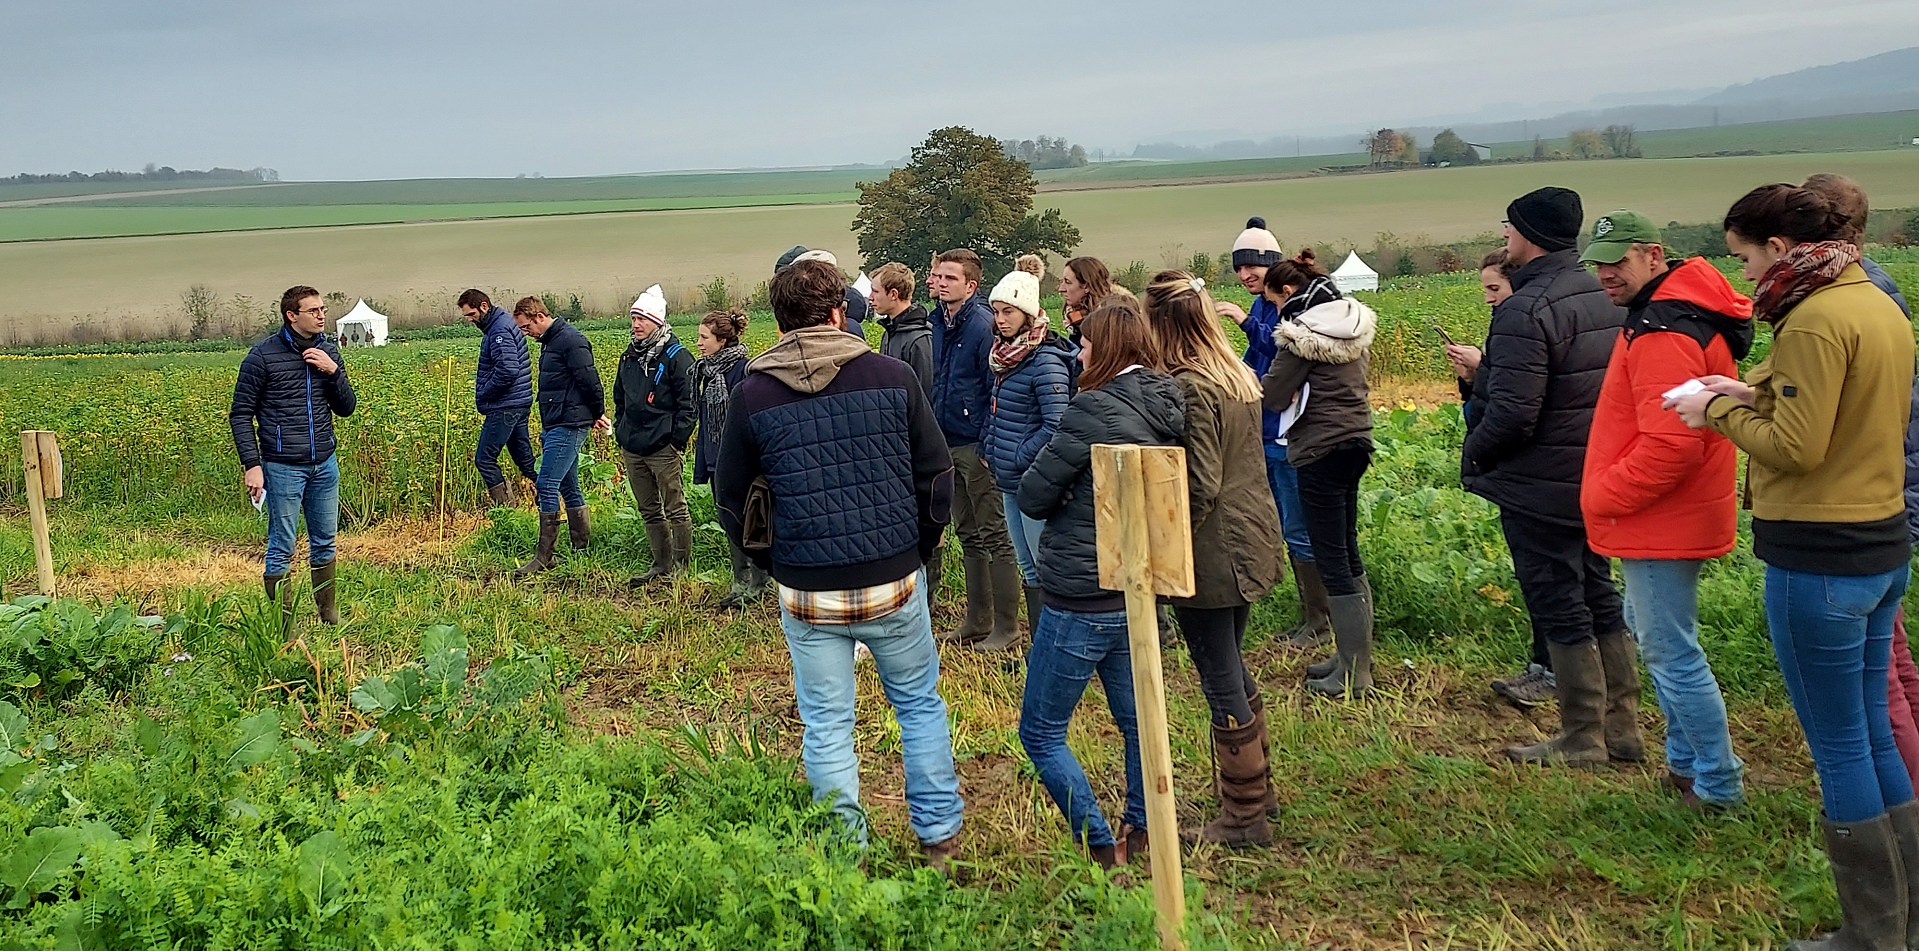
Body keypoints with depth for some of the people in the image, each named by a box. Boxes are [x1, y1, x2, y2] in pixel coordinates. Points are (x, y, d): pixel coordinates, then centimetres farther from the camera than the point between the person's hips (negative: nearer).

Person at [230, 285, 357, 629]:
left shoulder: (327, 352, 7)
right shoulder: (263, 355, -8)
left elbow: (346, 408, 8)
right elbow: (240, 414, -5)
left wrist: (333, 371, -9)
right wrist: (252, 465, -13)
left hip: (324, 464, 5)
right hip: (283, 467, -5)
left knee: (325, 543, 14)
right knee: (281, 548, 0)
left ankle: (330, 617, 27)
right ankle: (283, 626, 8)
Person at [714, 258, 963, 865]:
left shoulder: (753, 394, -4)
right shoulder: (892, 377, -5)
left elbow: (731, 501, 5)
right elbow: (938, 476, 1)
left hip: (807, 593, 0)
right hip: (895, 584, 0)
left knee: (827, 725, 12)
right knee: (920, 703, 19)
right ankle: (939, 834, 26)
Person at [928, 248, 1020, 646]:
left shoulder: (983, 325, -16)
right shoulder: (939, 320, 9)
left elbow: (997, 390, -17)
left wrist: (987, 443, -18)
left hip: (977, 446, -9)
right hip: (949, 443, 9)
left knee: (994, 537, 0)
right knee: (968, 535, 16)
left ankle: (1006, 625, 8)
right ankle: (977, 620, 26)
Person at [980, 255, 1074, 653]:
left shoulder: (1045, 360, -16)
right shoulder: (1005, 355, 11)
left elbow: (1056, 425, -21)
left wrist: (1018, 459, -16)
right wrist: (988, 449, 8)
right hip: (1011, 483, 9)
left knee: (1046, 569, -2)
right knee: (1029, 568, 16)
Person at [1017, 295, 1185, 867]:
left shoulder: (1095, 408, -19)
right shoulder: (1167, 409, 4)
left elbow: (1032, 496, -14)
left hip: (1080, 600, -8)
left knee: (1040, 732, 5)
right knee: (1137, 721, 21)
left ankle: (1101, 849, 4)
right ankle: (1142, 834, 33)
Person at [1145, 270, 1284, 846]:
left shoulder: (1189, 389, -20)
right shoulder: (1241, 377, 7)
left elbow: (1199, 487, -22)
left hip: (1210, 554, -9)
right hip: (1252, 539, 9)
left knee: (1220, 679, 2)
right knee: (1231, 666, 22)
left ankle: (1244, 819, 13)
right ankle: (1258, 785, 36)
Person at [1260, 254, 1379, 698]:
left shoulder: (1301, 332, -15)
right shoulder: (1356, 321, 9)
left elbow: (1274, 395, -11)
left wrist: (1252, 378, 8)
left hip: (1321, 452, -9)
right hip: (1356, 441, 9)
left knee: (1331, 560, -3)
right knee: (1348, 553, 17)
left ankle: (1353, 674, 1)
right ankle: (1356, 657, 25)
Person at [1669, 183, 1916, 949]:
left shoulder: (1816, 320, -18)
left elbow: (1797, 449, -20)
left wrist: (1718, 412, -6)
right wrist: (1755, 396, 8)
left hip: (1820, 560, -9)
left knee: (1838, 747, 3)